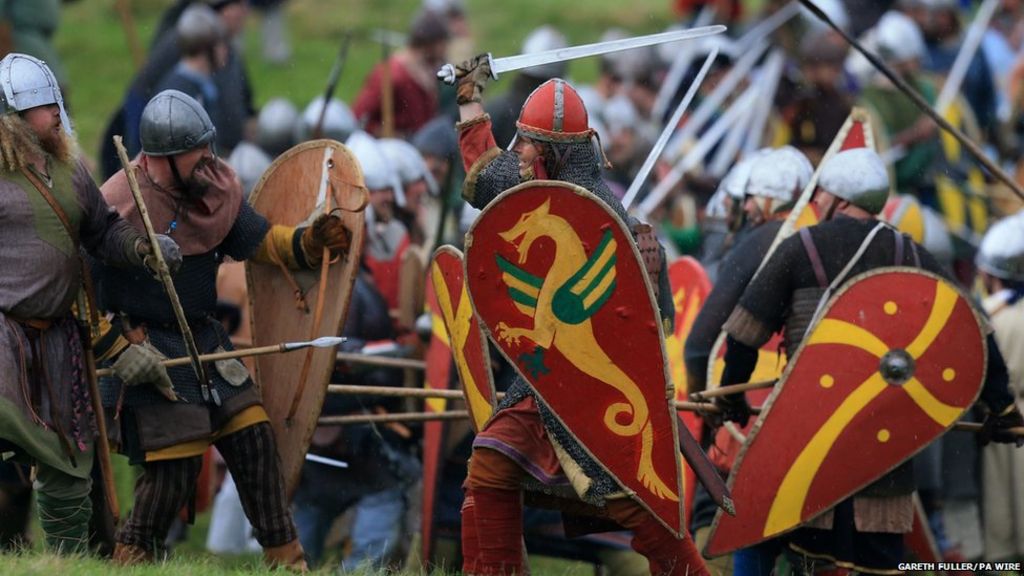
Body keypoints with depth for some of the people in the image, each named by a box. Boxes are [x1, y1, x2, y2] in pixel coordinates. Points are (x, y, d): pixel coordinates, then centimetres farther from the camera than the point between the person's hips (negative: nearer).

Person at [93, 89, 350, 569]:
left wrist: (309, 242, -8)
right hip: (147, 346, -7)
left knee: (254, 439, 4)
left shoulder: (218, 187, 0)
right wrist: (120, 349, -21)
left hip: (206, 339, 7)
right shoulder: (120, 202, -19)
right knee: (174, 466, -10)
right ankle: (130, 557, 10)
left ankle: (285, 559, 14)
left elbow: (260, 241, 11)